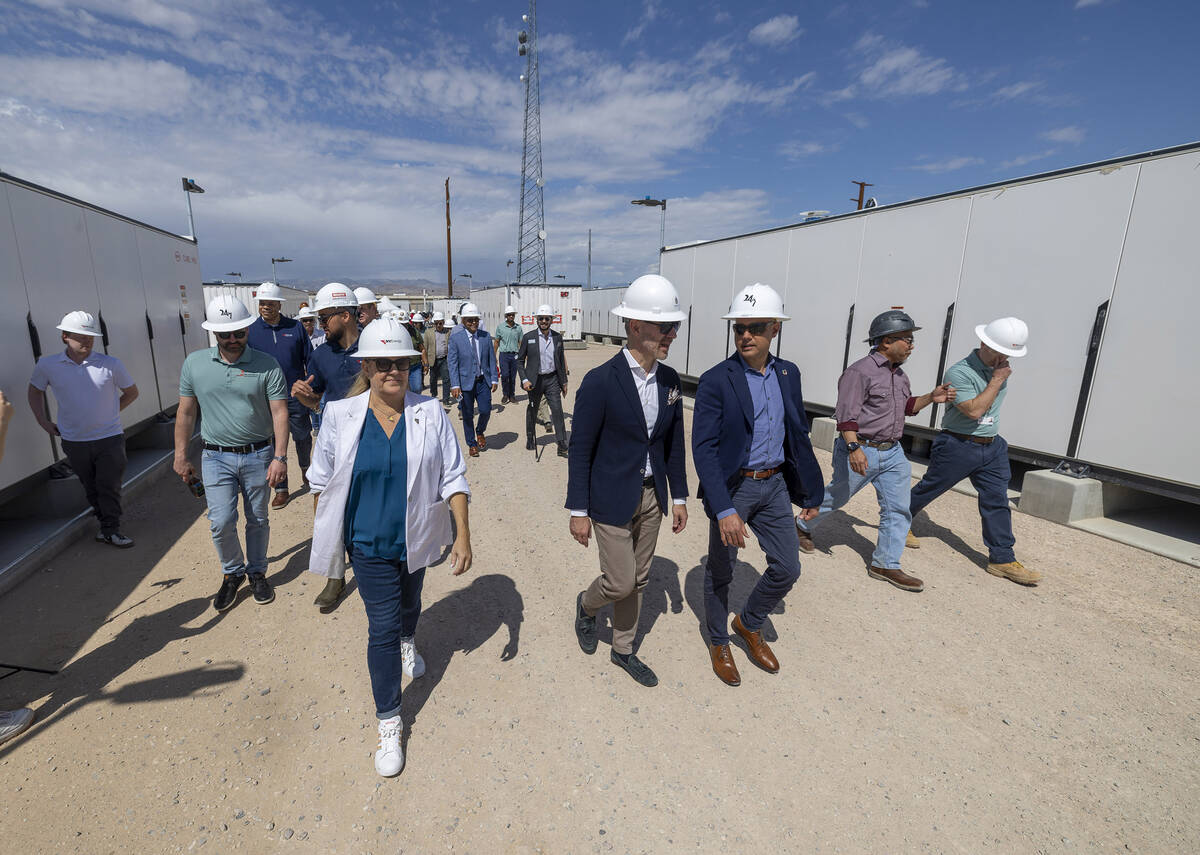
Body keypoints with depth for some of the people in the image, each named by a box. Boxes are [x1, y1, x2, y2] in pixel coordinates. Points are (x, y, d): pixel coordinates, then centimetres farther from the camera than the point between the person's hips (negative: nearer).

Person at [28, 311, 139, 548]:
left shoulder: (110, 364, -7)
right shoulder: (47, 365, -1)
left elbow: (132, 392, 8)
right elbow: (35, 391, 18)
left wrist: (109, 412, 5)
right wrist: (43, 421, 10)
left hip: (109, 438, -2)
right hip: (74, 441, 2)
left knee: (109, 486, 0)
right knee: (91, 488, 13)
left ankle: (110, 530, 11)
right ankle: (107, 524, 28)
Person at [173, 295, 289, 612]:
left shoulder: (267, 365, -8)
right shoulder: (194, 363, 1)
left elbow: (279, 413, -9)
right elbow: (186, 412, 7)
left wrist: (280, 457, -15)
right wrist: (181, 456, 7)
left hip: (259, 455, -1)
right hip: (217, 457, 2)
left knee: (258, 520, 11)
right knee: (221, 522, -1)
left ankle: (257, 571, 31)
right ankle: (232, 573, 24)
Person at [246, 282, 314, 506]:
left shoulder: (295, 327, 1)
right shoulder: (250, 331, 1)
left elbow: (309, 359, 5)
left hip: (297, 397, 0)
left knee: (303, 437, 14)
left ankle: (305, 468, 43)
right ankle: (280, 489, 19)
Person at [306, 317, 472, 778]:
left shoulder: (430, 414, -12)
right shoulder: (341, 416, -11)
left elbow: (452, 477, -9)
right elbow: (324, 481, 0)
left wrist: (463, 534, -13)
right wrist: (324, 538, 7)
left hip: (416, 538, 2)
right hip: (369, 542, -1)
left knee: (409, 602, 26)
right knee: (382, 626, 2)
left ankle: (408, 644, 62)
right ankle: (388, 722, 23)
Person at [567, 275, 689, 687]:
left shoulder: (670, 379, 0)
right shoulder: (600, 382, -18)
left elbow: (674, 443, 8)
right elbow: (580, 451, -13)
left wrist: (679, 497, 9)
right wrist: (579, 511, -10)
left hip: (652, 497, 6)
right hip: (612, 499, -6)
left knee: (638, 580, 17)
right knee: (619, 582, 3)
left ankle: (623, 649, 39)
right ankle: (587, 604, 38)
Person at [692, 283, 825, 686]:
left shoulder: (788, 373, 2)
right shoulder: (715, 381, -16)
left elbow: (798, 435, 10)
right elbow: (704, 448, -20)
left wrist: (809, 489, 11)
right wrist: (724, 509, -27)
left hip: (774, 485, 5)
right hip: (732, 488, -5)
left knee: (787, 567, 12)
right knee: (720, 572, 12)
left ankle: (749, 623, 39)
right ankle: (718, 642, 37)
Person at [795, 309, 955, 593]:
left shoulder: (900, 374, 13)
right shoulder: (860, 371, -15)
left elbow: (905, 407, 25)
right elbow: (847, 415, -22)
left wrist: (930, 398, 8)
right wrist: (853, 447, -31)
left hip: (892, 453, 8)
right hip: (860, 450, -8)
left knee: (898, 509, 5)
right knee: (837, 496, 9)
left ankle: (884, 565, 16)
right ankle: (803, 525, 36)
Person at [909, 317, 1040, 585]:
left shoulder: (1001, 368, 6)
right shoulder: (958, 373, -18)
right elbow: (974, 410, -26)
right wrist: (997, 380, -21)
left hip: (992, 447, 7)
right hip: (958, 446, -6)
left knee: (997, 501, 4)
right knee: (928, 489, 8)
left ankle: (1002, 559, 10)